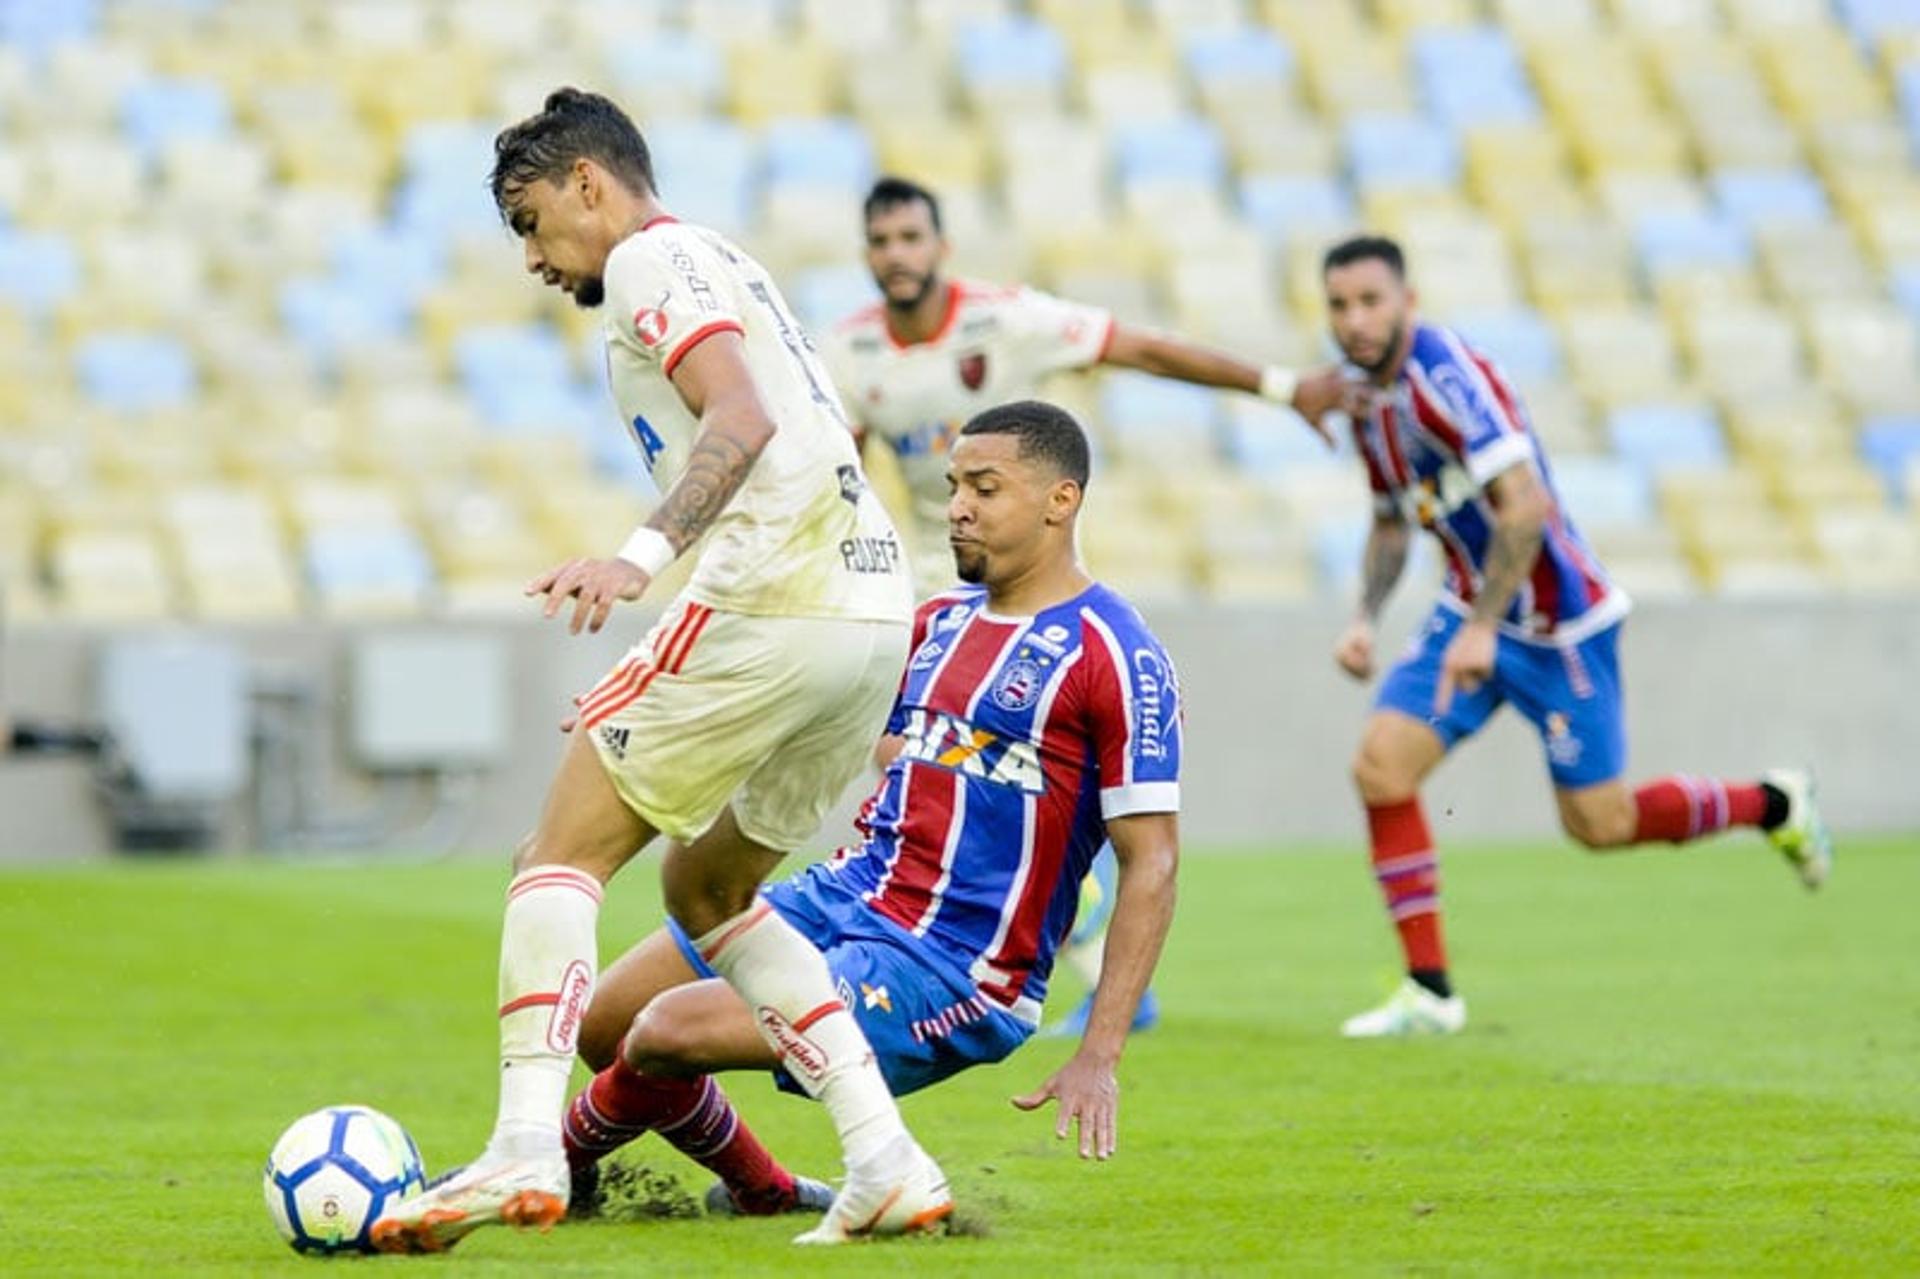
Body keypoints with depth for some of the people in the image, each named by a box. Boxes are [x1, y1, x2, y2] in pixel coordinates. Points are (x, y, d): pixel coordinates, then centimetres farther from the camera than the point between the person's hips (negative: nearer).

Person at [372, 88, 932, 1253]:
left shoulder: (649, 259, 0)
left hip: (776, 596, -9)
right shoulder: (723, 265, 28)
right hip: (876, 605, 9)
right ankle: (887, 1165, 9)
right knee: (705, 889, 20)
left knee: (564, 852, -2)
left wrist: (641, 557, -32)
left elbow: (741, 419, -18)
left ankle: (527, 1149, -17)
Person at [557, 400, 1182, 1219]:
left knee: (665, 1034, -20)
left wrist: (1098, 1058, -20)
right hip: (845, 898, 8)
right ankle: (767, 1196, 23)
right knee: (600, 1025, 4)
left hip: (951, 976, -8)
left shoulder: (1115, 657, -12)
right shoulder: (939, 621, 13)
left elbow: (1151, 862, -13)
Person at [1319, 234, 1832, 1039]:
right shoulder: (1366, 399, 5)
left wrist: (1482, 628, -31)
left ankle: (1774, 805, 27)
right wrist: (1366, 619, 5)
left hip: (1556, 624, -8)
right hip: (1470, 611, 8)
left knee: (1600, 824, 1)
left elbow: (1525, 506, -30)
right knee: (1382, 763, -10)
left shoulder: (1450, 377, -23)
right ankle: (1429, 990, -2)